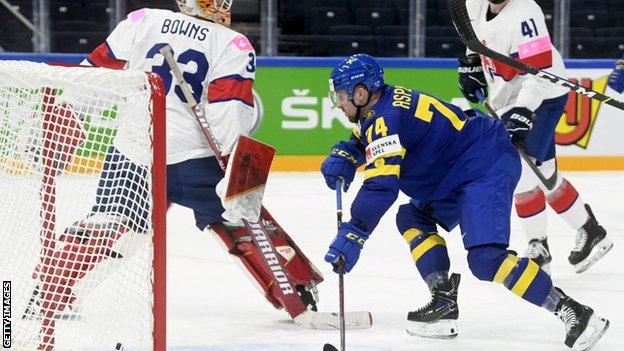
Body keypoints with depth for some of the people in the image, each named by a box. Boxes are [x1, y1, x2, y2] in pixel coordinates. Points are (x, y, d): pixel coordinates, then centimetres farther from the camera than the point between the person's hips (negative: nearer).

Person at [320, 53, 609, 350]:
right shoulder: (384, 103, 13)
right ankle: (444, 301, 9)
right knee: (412, 219, 18)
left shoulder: (386, 118, -17)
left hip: (488, 168, -11)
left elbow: (380, 186, -27)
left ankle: (573, 313, -23)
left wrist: (351, 237, -28)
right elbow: (361, 140, 34)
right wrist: (342, 157, 11)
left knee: (486, 259, -22)